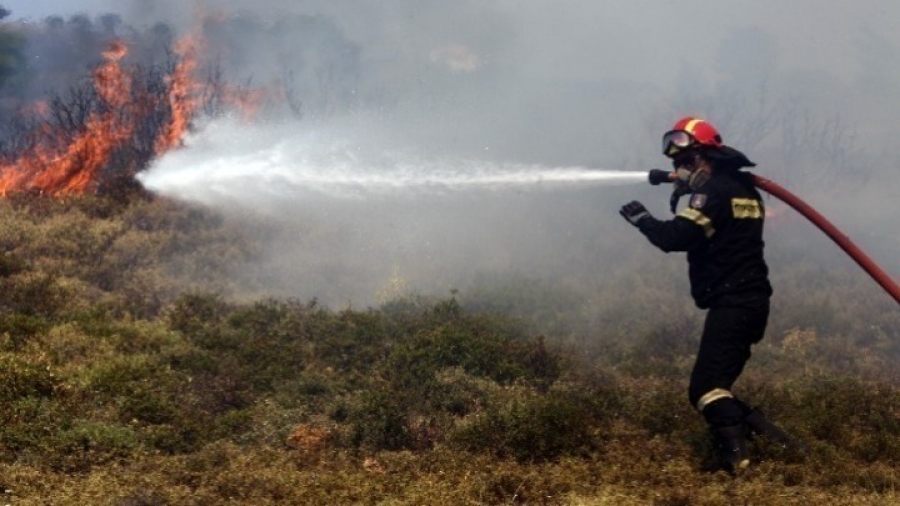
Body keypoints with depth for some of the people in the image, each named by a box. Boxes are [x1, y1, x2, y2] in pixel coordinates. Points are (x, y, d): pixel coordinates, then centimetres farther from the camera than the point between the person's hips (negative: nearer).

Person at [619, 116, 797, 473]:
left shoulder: (715, 190, -11)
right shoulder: (740, 186, 19)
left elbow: (675, 238, -21)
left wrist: (642, 218, -4)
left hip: (732, 303, -10)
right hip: (749, 301, 10)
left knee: (706, 387, -16)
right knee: (717, 385, 14)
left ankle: (738, 460, -28)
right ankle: (771, 439, 7)